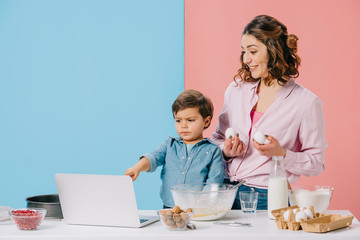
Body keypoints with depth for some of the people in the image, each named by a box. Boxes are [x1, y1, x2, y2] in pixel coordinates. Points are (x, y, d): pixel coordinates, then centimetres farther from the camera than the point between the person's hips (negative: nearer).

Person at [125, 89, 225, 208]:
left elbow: (214, 183, -1)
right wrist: (138, 167, -20)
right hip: (168, 207, 2)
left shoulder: (212, 151, 7)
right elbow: (153, 158, 1)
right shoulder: (170, 145, 17)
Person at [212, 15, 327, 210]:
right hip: (225, 191, 3)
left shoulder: (307, 102, -5)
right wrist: (226, 151, -2)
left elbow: (316, 164, -1)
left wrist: (281, 154, -17)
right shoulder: (236, 90, 9)